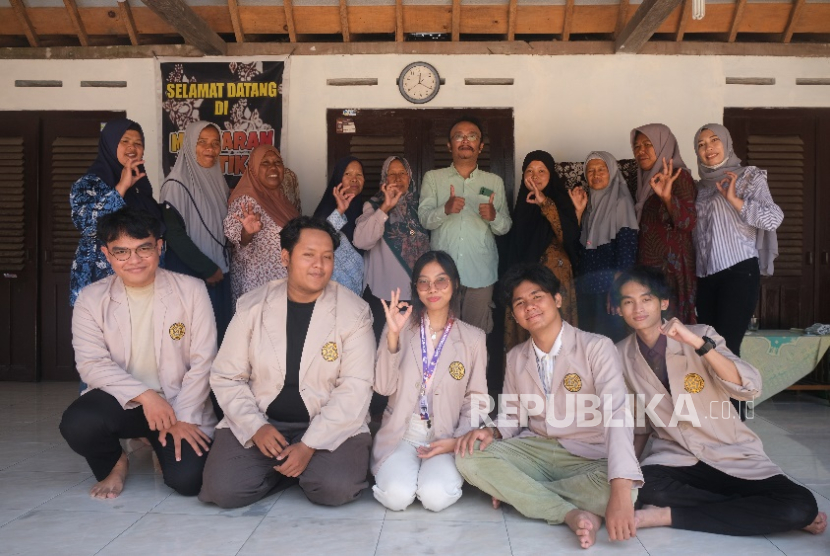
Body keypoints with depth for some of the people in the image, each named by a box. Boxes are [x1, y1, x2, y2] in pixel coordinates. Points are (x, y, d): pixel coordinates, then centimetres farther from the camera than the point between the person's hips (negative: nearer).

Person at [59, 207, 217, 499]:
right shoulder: (91, 299, 0)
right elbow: (91, 364, -9)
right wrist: (144, 395, -23)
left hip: (180, 402, -1)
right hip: (122, 400, 1)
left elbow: (203, 361, -6)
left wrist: (184, 417, -13)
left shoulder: (191, 290, -5)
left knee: (187, 480, -21)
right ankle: (114, 464, 6)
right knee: (76, 423, -31)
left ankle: (160, 443, 17)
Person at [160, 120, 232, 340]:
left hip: (219, 270, 7)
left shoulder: (218, 180, 9)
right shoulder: (177, 184, -12)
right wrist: (206, 268, -12)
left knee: (219, 329, 9)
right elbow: (174, 234, -15)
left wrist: (220, 266, 7)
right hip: (190, 273, -6)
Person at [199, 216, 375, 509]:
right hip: (259, 422, 2)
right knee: (222, 489, -19)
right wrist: (255, 427, -14)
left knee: (337, 489, -27)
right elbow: (226, 376, 2)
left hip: (330, 425, -2)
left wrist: (309, 445, -19)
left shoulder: (354, 312, -5)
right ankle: (288, 469, 9)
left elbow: (355, 387, -11)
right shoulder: (252, 305, 2)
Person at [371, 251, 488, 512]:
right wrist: (393, 335, -17)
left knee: (436, 497, -26)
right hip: (401, 434, 0)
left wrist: (458, 439, -10)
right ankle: (396, 470, 8)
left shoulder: (473, 338, 5)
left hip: (445, 438, 0)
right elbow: (384, 387, -7)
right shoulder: (401, 327, 3)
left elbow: (476, 399, 6)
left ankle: (439, 470, 7)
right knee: (397, 496, -25)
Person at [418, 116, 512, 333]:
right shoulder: (433, 177, 7)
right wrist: (445, 209, -24)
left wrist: (494, 217, -16)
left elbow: (505, 227, 7)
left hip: (480, 272, 1)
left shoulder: (495, 182, 10)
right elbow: (424, 219, -4)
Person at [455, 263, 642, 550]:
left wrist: (620, 491, -39)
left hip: (589, 458, -3)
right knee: (469, 456, -21)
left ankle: (518, 491, -13)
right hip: (535, 451, 4)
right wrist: (493, 432, -14)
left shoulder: (597, 347, -13)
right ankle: (572, 513, -25)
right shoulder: (515, 357, 6)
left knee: (616, 488, -37)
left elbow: (617, 415, -25)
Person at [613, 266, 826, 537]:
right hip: (675, 457, 2)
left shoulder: (700, 334, -8)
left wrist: (698, 343, -33)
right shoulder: (622, 355, 0)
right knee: (643, 486, -34)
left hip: (734, 455, -1)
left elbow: (750, 388, -23)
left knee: (802, 505, -26)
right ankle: (753, 511, -13)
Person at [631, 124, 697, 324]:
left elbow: (688, 222, -24)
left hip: (671, 268, -8)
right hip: (649, 267, 8)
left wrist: (667, 197, -39)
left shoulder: (678, 176, -10)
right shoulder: (647, 180, 14)